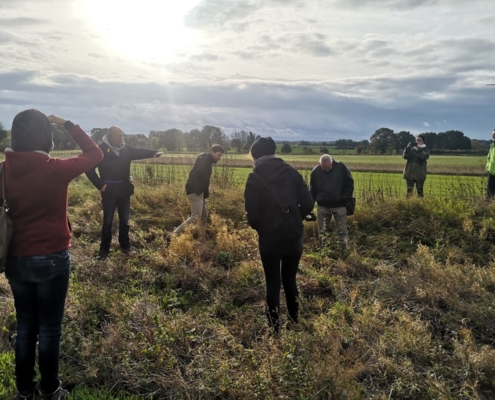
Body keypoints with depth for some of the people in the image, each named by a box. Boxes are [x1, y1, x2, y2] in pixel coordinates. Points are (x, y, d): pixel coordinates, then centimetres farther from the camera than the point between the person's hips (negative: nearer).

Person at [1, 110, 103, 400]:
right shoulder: (55, 169, -18)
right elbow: (95, 153, -3)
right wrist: (67, 124, 1)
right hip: (51, 259, -4)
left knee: (25, 326, 18)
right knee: (49, 329, 10)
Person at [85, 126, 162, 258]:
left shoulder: (126, 149, 4)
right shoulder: (101, 149, -11)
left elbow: (139, 152, -2)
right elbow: (89, 168, -9)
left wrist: (154, 153, -21)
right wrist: (99, 184, -12)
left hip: (124, 189, 4)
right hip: (109, 190, -4)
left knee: (125, 219, 13)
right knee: (108, 221, 4)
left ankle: (125, 245, 28)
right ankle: (104, 248, 16)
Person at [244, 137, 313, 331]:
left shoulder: (255, 178, -7)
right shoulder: (291, 171, 2)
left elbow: (252, 213, -11)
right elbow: (308, 203, -2)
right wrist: (294, 220, 13)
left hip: (270, 237, -3)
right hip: (293, 235, 3)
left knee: (273, 282, 12)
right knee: (290, 279, 21)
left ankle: (273, 324, 22)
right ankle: (294, 318, 33)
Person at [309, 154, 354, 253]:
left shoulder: (341, 167, -9)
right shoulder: (316, 171, -6)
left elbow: (349, 183, -1)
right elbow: (312, 189, 3)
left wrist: (346, 198, -8)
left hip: (339, 205, -2)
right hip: (323, 206, 2)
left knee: (342, 230, 4)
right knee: (322, 232, 10)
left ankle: (344, 252, 13)